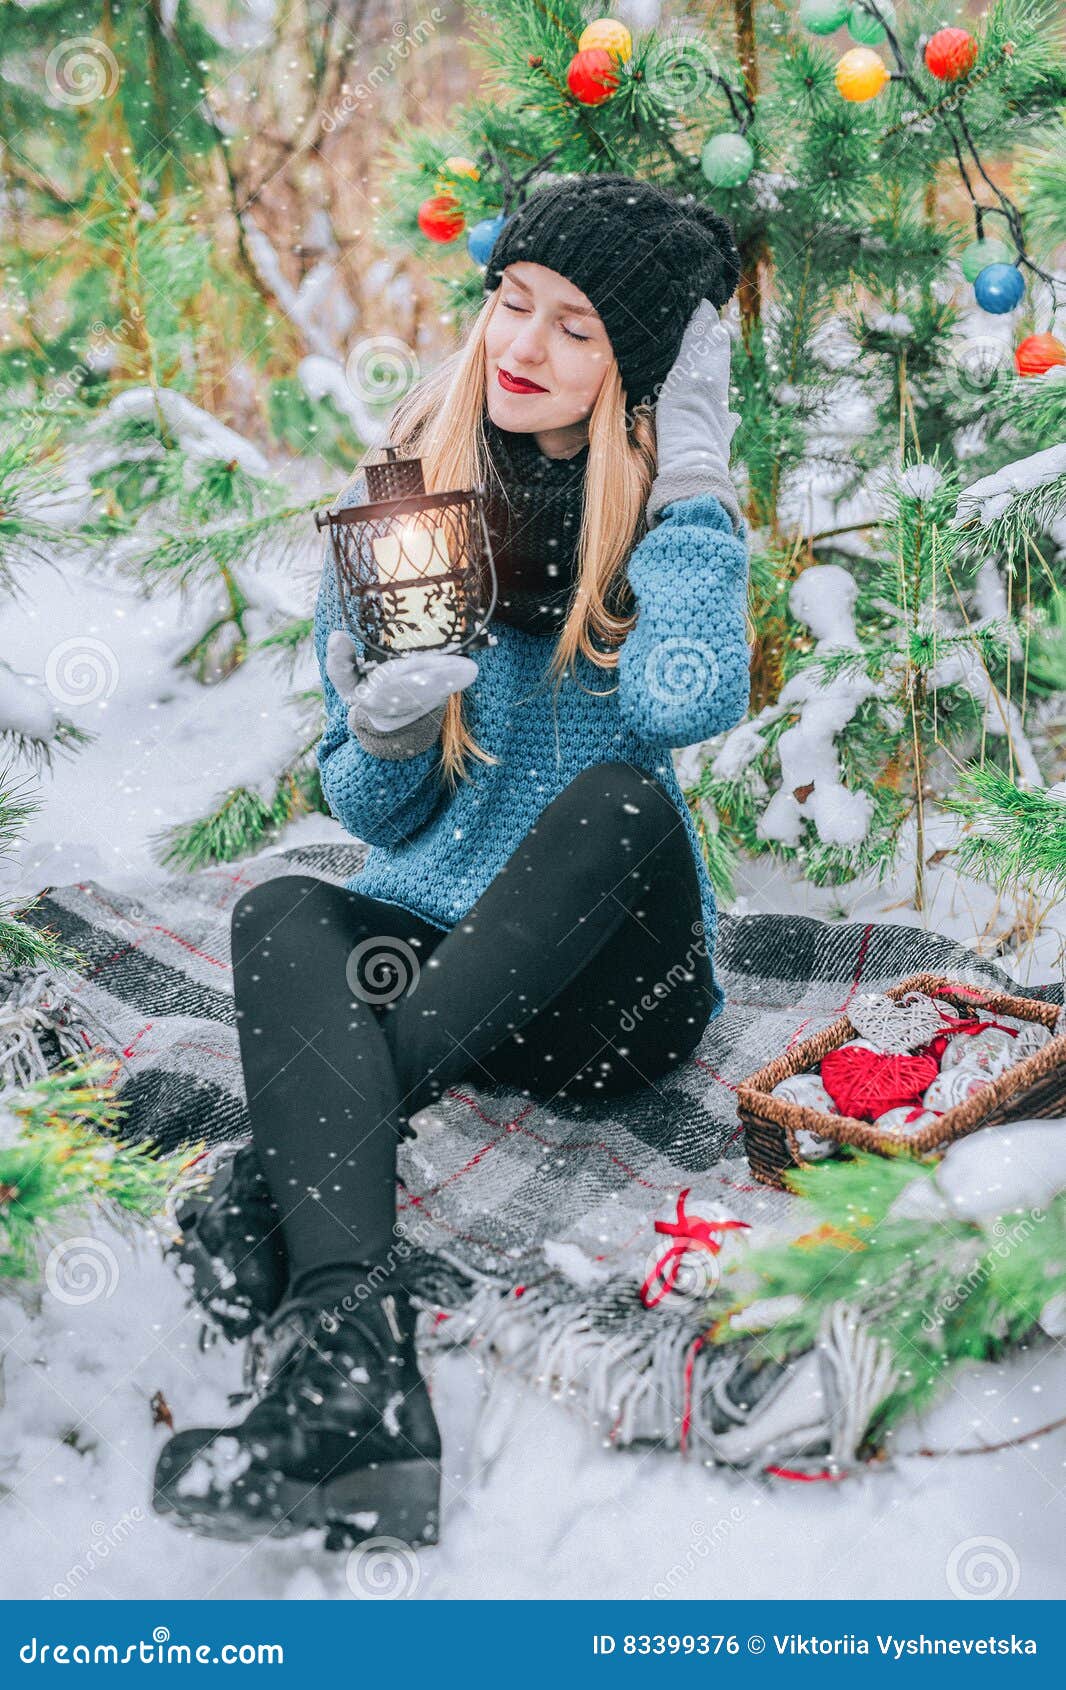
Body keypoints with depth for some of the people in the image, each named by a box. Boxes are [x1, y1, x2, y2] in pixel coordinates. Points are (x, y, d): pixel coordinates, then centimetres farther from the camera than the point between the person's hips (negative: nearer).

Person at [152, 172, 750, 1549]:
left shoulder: (670, 516, -1)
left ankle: (284, 1175, -31)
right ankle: (348, 1360, -51)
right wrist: (383, 726, -18)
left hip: (610, 975, -2)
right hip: (436, 932, 2)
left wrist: (691, 464, -15)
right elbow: (375, 813, 6)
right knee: (282, 914, -29)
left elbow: (680, 703, -25)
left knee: (621, 797, -32)